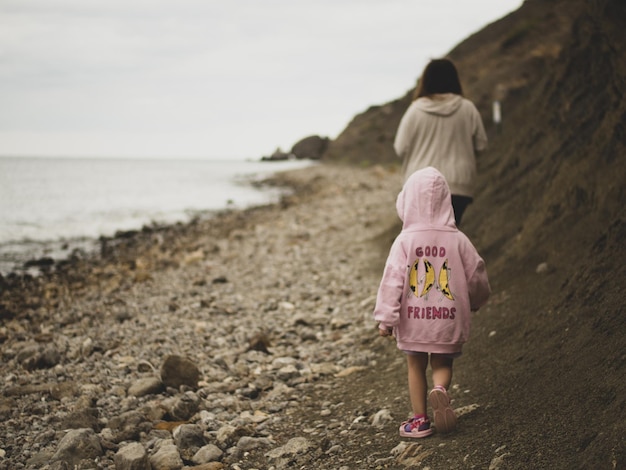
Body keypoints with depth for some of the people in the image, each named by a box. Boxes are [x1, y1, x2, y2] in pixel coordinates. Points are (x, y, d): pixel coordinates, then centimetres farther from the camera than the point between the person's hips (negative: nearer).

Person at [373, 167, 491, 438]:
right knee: (442, 364, 17)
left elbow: (392, 280, -12)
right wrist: (476, 301, 25)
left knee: (416, 367, 15)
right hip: (448, 319, 1)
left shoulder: (405, 241, -11)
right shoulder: (457, 240, -5)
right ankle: (440, 390, -14)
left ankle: (420, 420, 17)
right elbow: (476, 274, 4)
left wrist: (385, 319, -5)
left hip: (413, 319, -1)